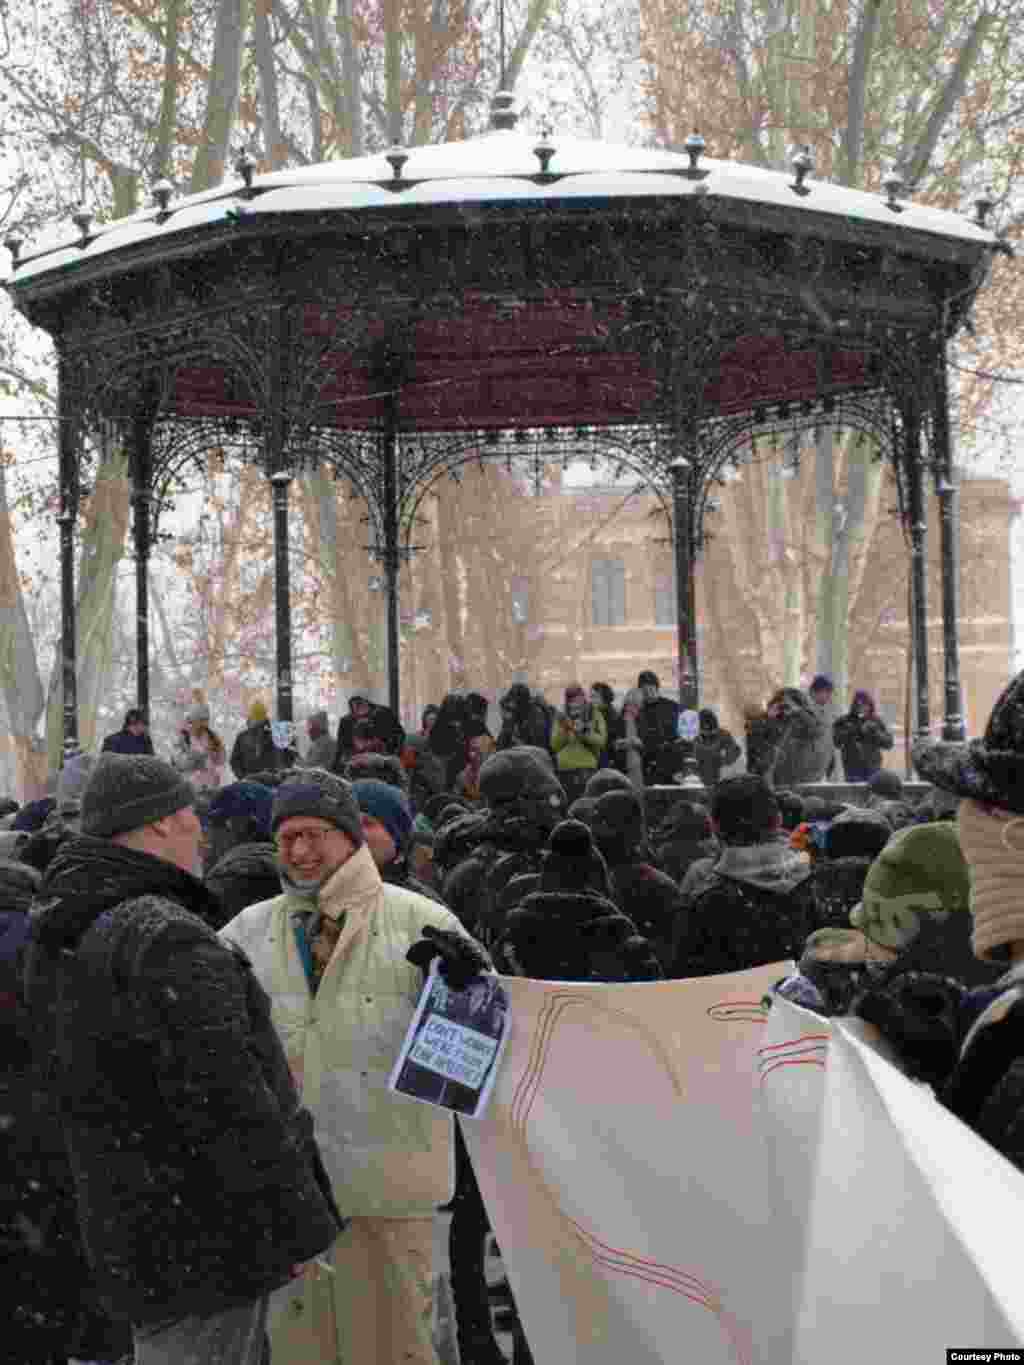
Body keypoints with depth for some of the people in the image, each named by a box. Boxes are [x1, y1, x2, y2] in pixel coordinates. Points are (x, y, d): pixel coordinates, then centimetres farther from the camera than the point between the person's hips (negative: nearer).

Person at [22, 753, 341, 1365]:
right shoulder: (167, 941, -22)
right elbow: (226, 1100, -24)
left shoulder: (54, 946, 9)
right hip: (203, 1229, -9)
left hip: (126, 1220, 9)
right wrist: (298, 1224, -16)